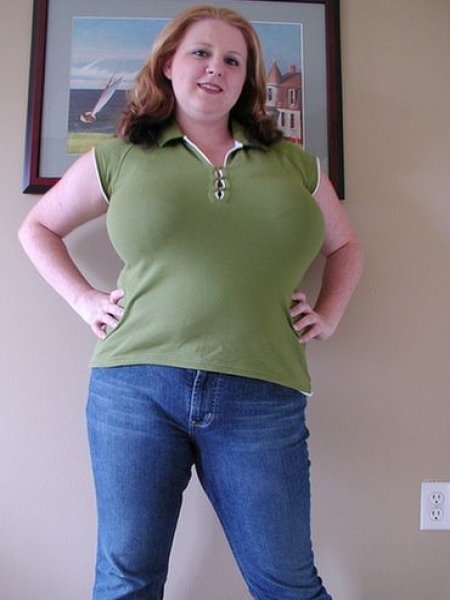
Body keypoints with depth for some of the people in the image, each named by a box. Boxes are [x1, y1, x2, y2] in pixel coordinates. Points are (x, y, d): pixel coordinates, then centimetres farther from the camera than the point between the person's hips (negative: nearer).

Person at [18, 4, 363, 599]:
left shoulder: (295, 165, 13)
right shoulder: (120, 159, 9)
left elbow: (345, 244, 26)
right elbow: (38, 226, 19)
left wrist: (328, 314, 11)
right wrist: (83, 298, 7)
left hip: (262, 399, 1)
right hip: (136, 387, 0)